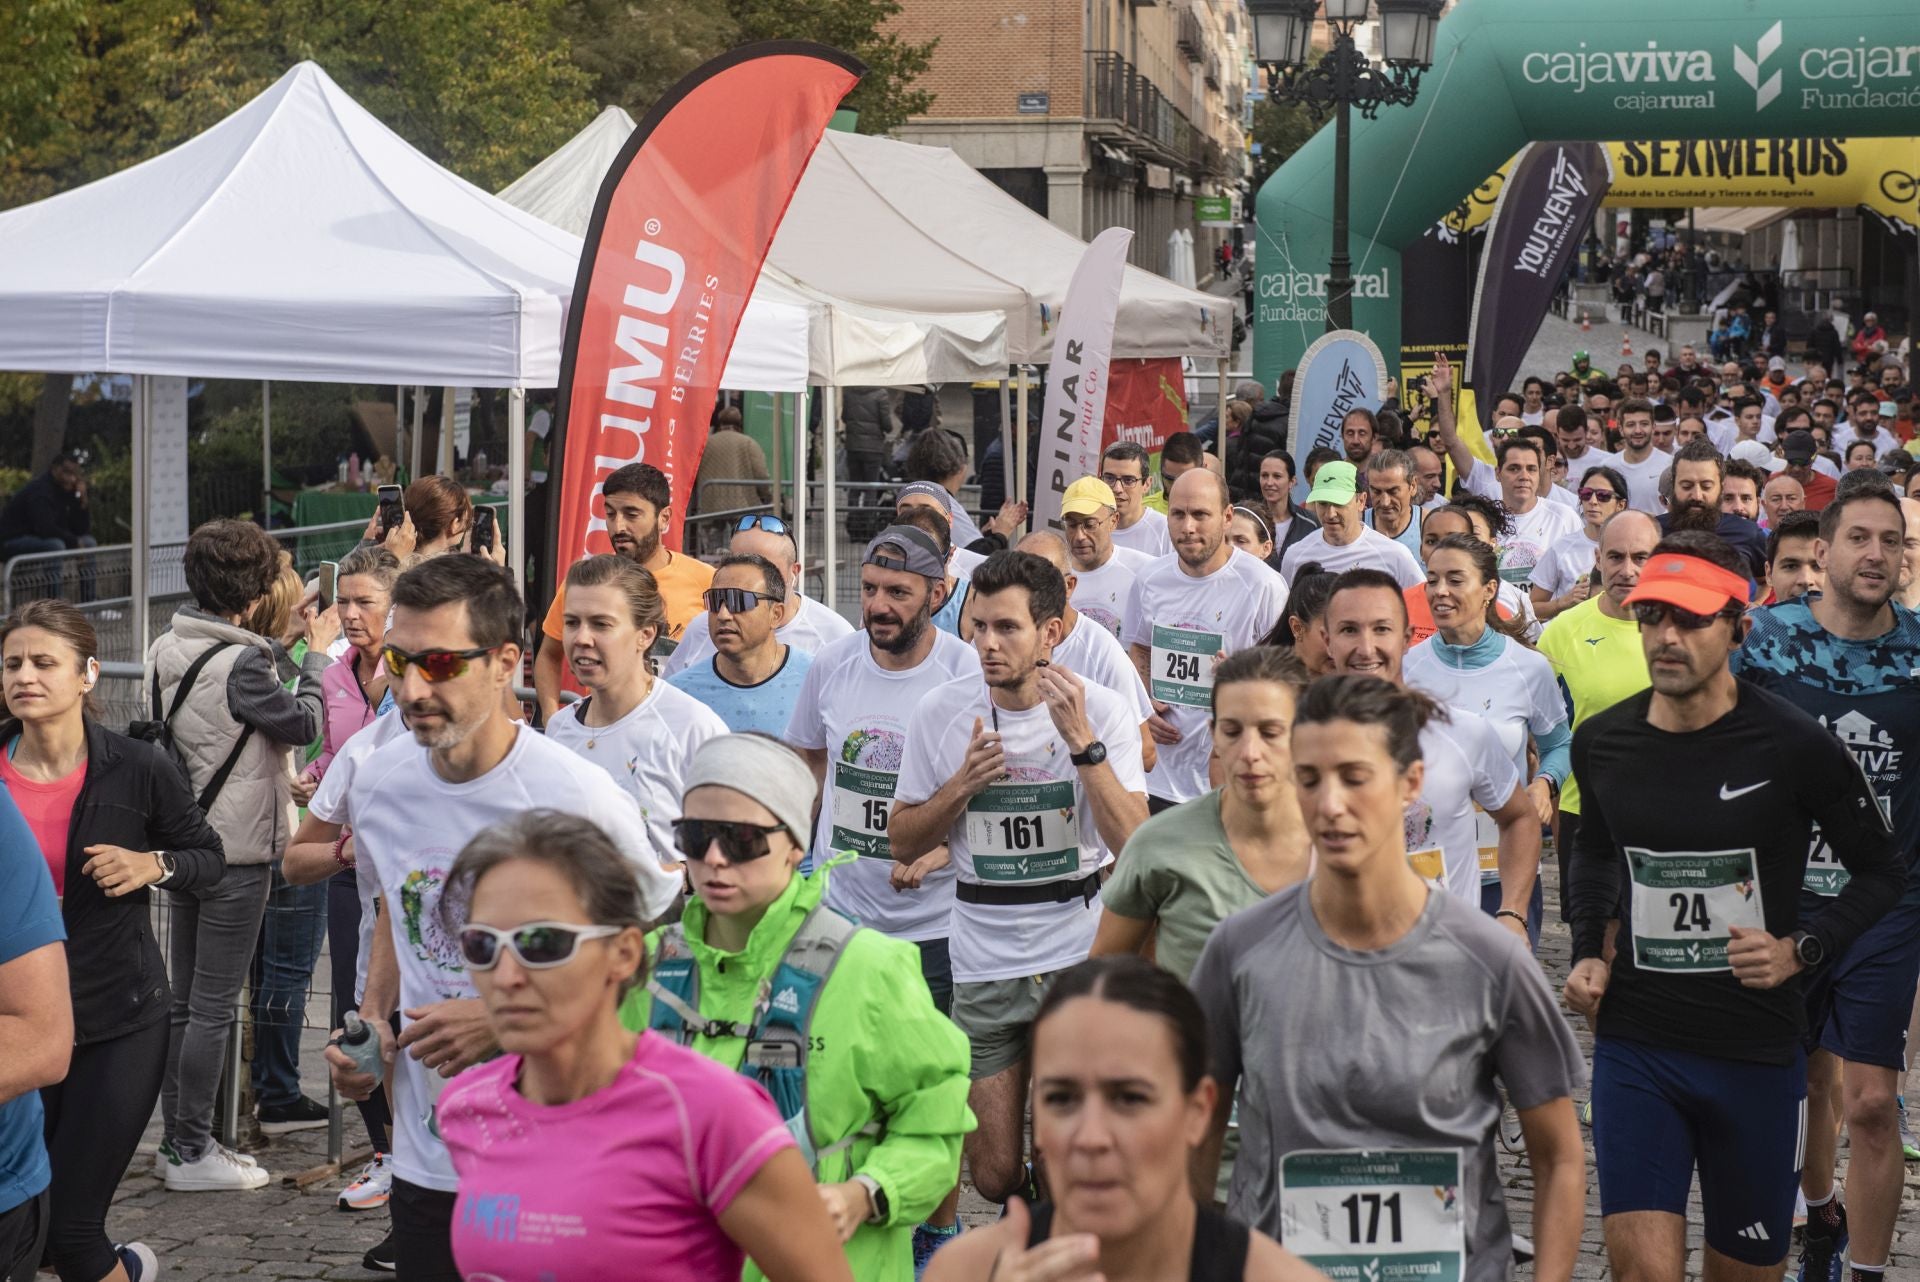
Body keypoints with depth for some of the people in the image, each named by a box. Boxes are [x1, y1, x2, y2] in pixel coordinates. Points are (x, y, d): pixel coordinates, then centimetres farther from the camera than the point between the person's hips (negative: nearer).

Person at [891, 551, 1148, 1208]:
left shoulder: (1103, 711, -6)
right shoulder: (941, 712, -1)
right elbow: (904, 843, 5)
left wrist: (1082, 741, -23)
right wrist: (962, 785, -12)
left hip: (1081, 956, -1)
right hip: (983, 963, 2)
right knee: (995, 1173, 3)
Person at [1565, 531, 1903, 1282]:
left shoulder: (1793, 747, -10)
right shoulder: (1601, 743, 0)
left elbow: (1880, 874, 0)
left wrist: (1800, 950, -15)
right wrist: (1589, 954, 6)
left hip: (1757, 1052, -1)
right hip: (1634, 1045, 2)